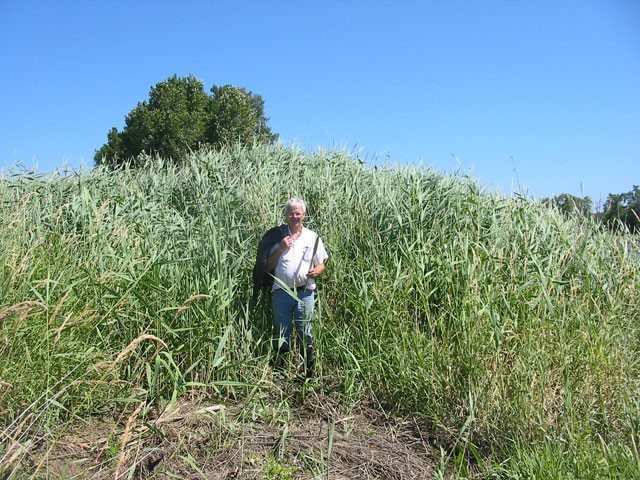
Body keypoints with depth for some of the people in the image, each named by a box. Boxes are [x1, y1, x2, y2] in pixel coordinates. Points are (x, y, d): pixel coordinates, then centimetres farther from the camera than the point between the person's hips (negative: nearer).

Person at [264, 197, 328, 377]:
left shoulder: (313, 237, 7)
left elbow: (321, 264, 9)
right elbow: (267, 267, 5)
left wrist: (316, 271, -14)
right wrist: (280, 248, -8)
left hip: (305, 293, 0)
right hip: (281, 292, 1)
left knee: (305, 333, 3)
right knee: (281, 333, 8)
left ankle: (309, 370, 13)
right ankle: (278, 368, 19)